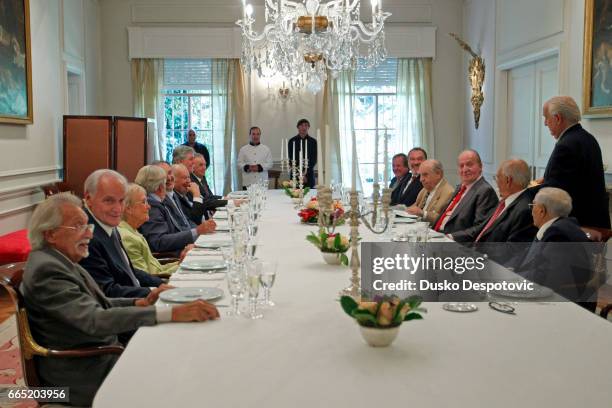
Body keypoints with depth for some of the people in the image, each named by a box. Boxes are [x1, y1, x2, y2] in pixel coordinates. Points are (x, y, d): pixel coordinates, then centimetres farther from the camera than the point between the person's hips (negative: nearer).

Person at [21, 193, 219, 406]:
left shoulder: (60, 260, 7)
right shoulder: (46, 270, -22)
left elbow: (100, 305, 13)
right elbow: (94, 321, -32)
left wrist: (139, 304, -6)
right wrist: (173, 313, -36)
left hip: (99, 355, 9)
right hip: (83, 378, -9)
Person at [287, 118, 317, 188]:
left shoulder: (313, 141, 6)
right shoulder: (292, 141, 5)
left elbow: (314, 159, 3)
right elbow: (290, 158, 2)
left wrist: (306, 172, -10)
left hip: (309, 175, 1)